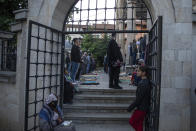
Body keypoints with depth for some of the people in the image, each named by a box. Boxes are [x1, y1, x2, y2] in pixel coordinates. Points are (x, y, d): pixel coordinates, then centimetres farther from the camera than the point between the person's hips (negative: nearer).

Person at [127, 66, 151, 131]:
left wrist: (130, 108, -15)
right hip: (143, 107, 9)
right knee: (138, 123, 16)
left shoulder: (143, 84, -24)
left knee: (132, 121, 4)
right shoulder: (146, 81, 6)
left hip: (141, 108, -9)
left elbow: (138, 99, -23)